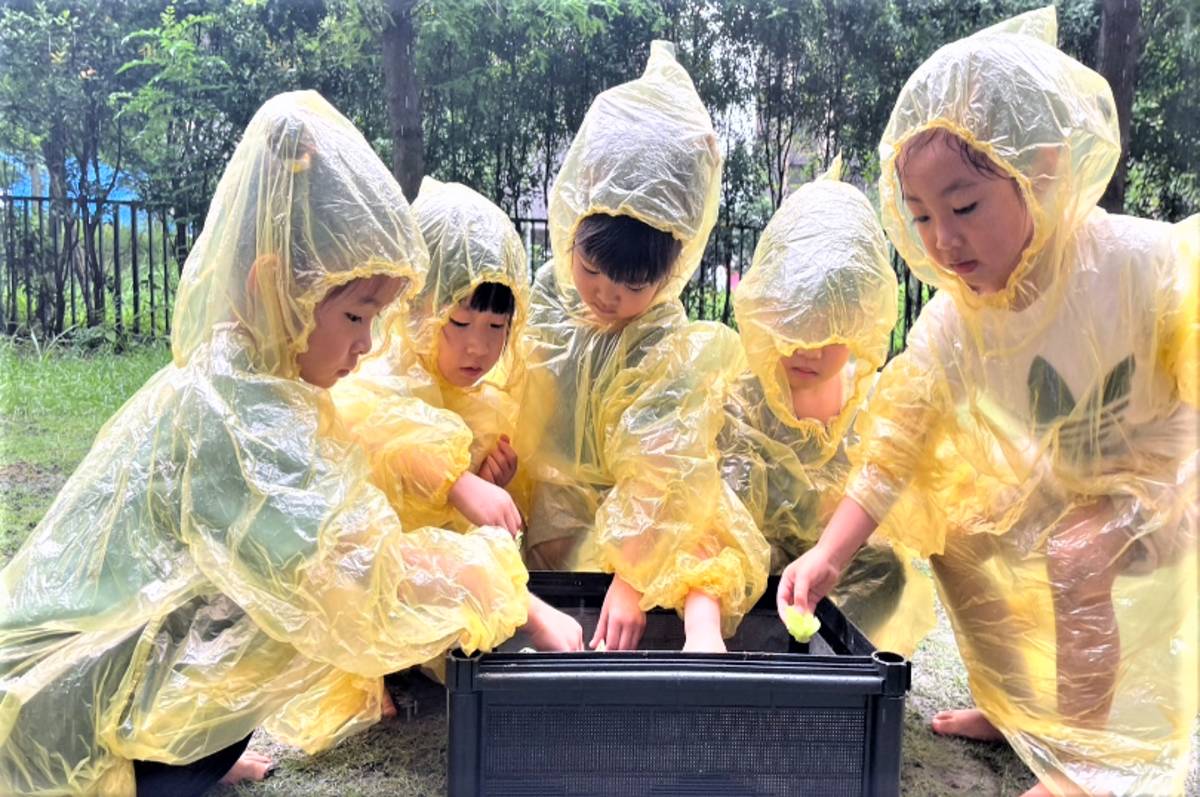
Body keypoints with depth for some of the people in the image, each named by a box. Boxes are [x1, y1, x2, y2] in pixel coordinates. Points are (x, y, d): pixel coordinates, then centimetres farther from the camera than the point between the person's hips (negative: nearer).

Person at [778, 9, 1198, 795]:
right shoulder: (953, 320, -17)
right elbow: (897, 440, -15)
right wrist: (829, 555, -22)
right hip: (1048, 486, 6)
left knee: (1080, 557, -28)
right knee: (954, 536, 5)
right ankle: (1014, 705, 25)